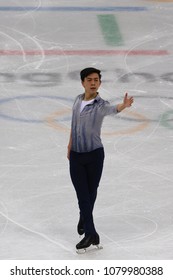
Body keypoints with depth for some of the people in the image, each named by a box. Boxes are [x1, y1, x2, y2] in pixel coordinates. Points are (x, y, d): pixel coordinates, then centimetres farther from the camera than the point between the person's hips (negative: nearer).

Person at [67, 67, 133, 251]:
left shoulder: (101, 105, -14)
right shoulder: (78, 100, 1)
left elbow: (113, 109, -39)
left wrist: (124, 105, -62)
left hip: (94, 155, -3)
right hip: (76, 156, 3)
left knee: (91, 193, 11)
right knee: (82, 194, -2)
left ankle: (84, 219, 37)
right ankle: (91, 234, 0)